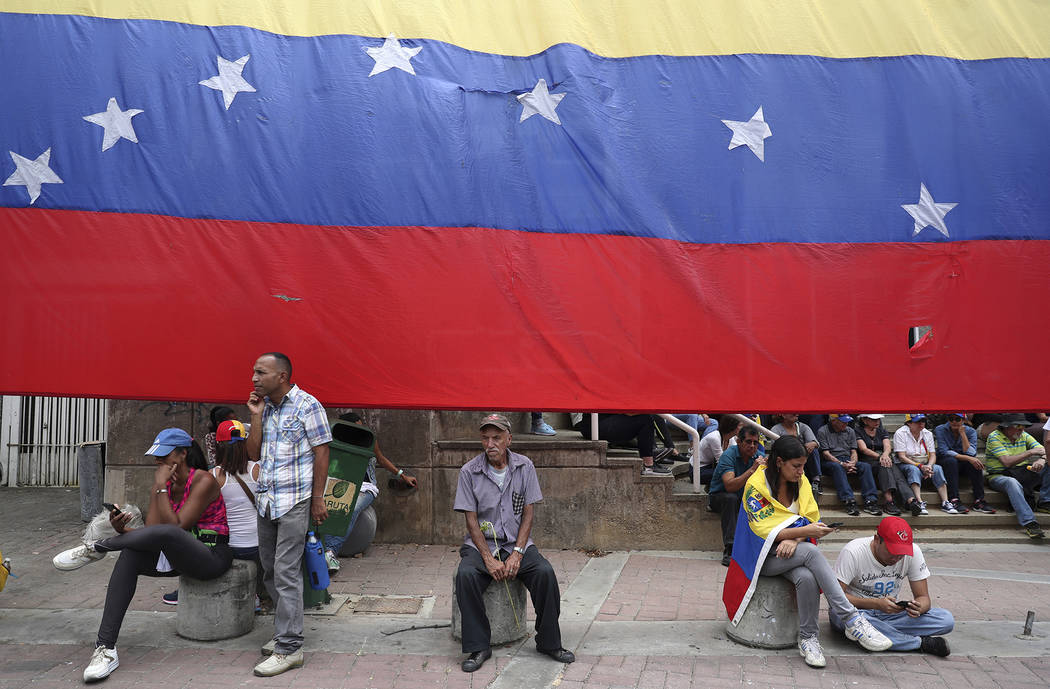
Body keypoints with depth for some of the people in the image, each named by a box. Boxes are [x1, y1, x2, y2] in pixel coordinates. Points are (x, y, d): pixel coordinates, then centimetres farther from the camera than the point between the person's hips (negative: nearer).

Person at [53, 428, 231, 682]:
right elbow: (150, 535, 1)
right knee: (131, 554, -21)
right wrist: (124, 530, -19)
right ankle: (106, 647, -23)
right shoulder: (160, 487, 9)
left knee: (166, 533, -35)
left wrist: (161, 486, -16)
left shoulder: (203, 481, -13)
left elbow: (176, 527, -21)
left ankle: (96, 548, -8)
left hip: (211, 557, -7)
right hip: (177, 557, 7)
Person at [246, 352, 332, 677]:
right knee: (270, 571, 13)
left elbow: (321, 453, -9)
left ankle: (289, 647, -2)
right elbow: (253, 453, 9)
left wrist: (318, 499, -13)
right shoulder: (264, 407, 12)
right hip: (265, 500, 7)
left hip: (294, 500, -7)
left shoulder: (306, 405, -8)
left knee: (286, 572, -8)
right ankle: (284, 633, 27)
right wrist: (257, 416, -2)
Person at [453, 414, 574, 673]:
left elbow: (528, 513, -1)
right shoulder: (469, 471, -5)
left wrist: (517, 553, -13)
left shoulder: (524, 466, -1)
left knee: (545, 572, -25)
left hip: (517, 543, 1)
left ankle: (549, 642, -6)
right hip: (481, 543, -1)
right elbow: (471, 520, -6)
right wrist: (488, 559, -17)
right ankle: (478, 647, -16)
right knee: (465, 575, -30)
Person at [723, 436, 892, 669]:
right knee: (812, 552, -33)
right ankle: (852, 619, -32)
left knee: (807, 578, -32)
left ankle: (808, 639, -18)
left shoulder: (801, 482, 5)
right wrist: (805, 531, -27)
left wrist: (794, 539, -18)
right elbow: (765, 530, -16)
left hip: (792, 552, 5)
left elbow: (811, 519, 3)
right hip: (764, 556, -5)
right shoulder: (756, 485, -13)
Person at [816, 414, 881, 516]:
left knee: (865, 466, -23)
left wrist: (852, 463, -11)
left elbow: (854, 452, 12)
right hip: (829, 462, -5)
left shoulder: (850, 431, 17)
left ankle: (870, 501, -32)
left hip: (848, 461, 5)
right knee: (837, 467, -38)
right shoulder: (822, 432, 1)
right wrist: (842, 464, -19)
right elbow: (826, 454, -8)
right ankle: (848, 501, -47)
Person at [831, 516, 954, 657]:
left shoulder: (913, 552, -10)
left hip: (890, 612, 3)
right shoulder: (853, 552, -21)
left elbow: (923, 597, -5)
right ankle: (921, 642, -25)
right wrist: (876, 604, -34)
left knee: (946, 620, -17)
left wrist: (918, 608, -30)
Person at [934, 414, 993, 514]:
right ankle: (954, 500, -41)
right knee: (951, 460, -35)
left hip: (963, 464, 3)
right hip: (945, 463, -3)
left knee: (976, 463, -28)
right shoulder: (940, 430, -7)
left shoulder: (970, 431, 0)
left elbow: (971, 453, -15)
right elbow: (944, 451, -21)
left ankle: (979, 501, -29)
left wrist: (962, 434, -18)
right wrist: (967, 458, -30)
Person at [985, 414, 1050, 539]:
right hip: (999, 476, -6)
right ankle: (1029, 522, -45)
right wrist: (1030, 452, -17)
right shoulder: (994, 437, -9)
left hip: (1022, 474, 6)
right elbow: (1007, 462, -19)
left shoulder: (1024, 436, 11)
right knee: (1012, 483, -40)